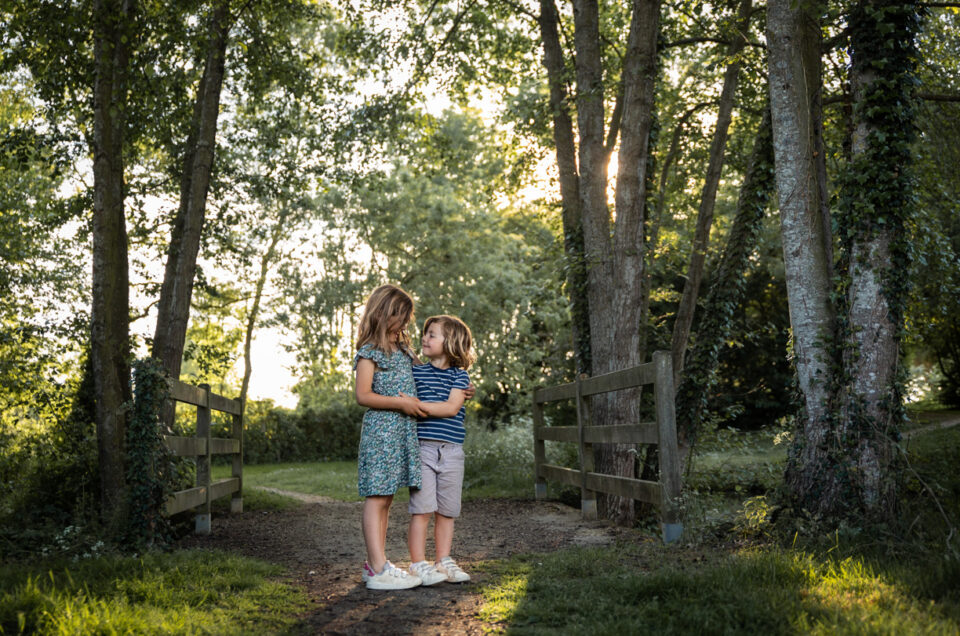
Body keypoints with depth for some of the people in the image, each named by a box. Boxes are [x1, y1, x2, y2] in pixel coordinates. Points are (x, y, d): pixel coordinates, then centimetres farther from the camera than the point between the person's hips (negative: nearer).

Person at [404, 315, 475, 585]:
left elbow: (452, 408, -11)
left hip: (451, 451, 1)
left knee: (447, 511, 8)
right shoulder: (415, 372, 8)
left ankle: (444, 561, 19)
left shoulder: (459, 375, 4)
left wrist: (417, 405, -17)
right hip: (422, 448, -1)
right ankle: (418, 565, 1)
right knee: (422, 509, -6)